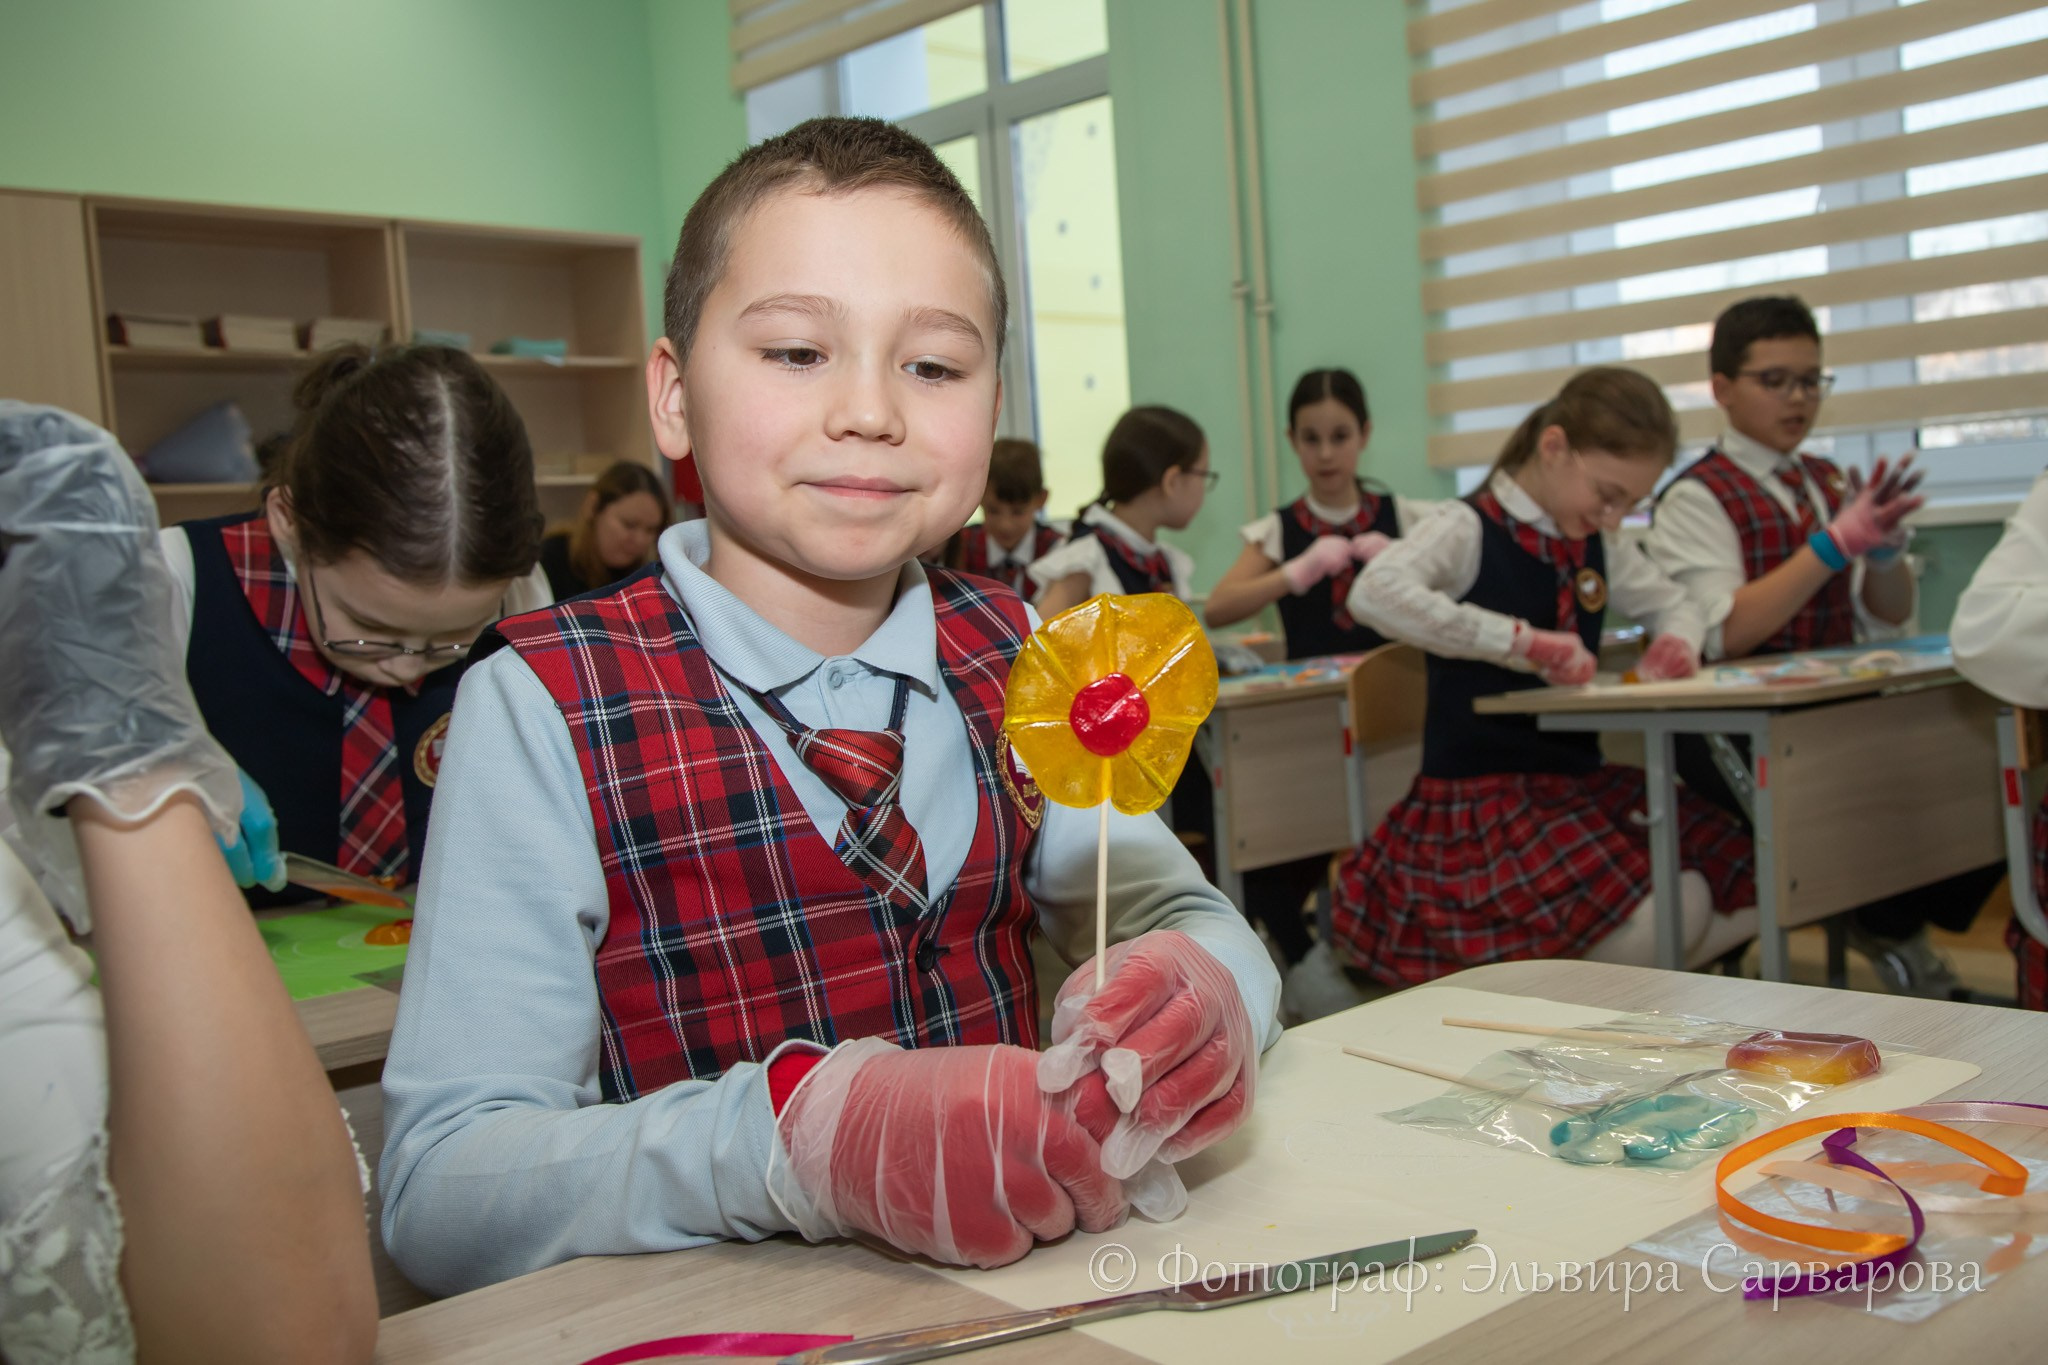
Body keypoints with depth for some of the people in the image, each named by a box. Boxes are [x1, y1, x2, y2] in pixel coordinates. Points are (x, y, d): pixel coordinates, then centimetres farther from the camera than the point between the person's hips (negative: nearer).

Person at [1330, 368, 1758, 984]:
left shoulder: (1598, 548, 12)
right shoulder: (1471, 530, -10)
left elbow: (1675, 605, 27)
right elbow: (1374, 593, -30)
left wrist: (1678, 640, 0)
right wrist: (1522, 642, -32)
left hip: (1580, 781, 8)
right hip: (1483, 794, -8)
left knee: (1746, 892, -6)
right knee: (1663, 917, -27)